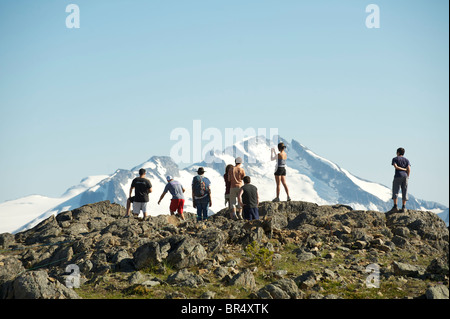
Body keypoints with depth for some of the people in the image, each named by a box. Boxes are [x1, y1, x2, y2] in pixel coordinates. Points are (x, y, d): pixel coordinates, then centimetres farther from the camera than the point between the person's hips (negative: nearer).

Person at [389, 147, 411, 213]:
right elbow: (409, 169, -1)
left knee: (395, 191, -2)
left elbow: (396, 167, -11)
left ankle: (395, 207, -11)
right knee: (404, 192, 3)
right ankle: (403, 208, -2)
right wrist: (407, 177, 5)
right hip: (405, 176, 3)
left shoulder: (395, 159, 5)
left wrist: (404, 169, -3)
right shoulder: (406, 160, 12)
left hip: (398, 176, -3)